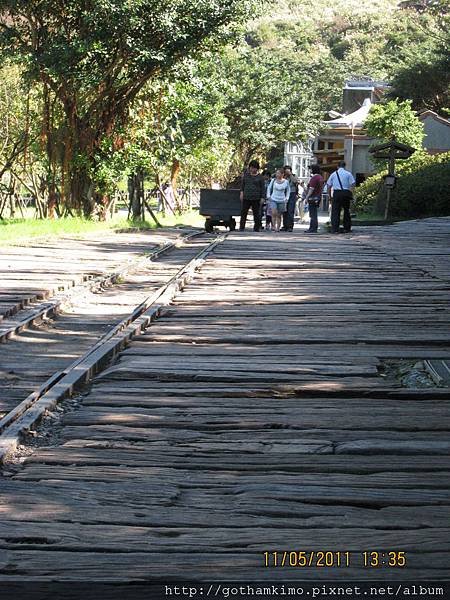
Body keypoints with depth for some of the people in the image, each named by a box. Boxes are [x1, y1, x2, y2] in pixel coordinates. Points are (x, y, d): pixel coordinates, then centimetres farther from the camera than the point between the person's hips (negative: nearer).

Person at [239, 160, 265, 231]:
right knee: (243, 212, -1)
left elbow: (262, 188, 2)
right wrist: (242, 191, 1)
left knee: (256, 214, 4)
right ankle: (241, 227, 2)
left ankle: (256, 228, 12)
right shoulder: (246, 175, 9)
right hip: (246, 198, 2)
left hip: (256, 198, -2)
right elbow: (242, 184, 15)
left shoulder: (260, 177, 2)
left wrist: (262, 197, -4)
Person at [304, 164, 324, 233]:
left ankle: (313, 228, -7)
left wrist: (307, 197, -16)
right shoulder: (320, 177, 15)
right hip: (318, 197, 10)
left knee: (313, 214, -7)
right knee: (313, 214, 14)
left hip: (313, 197, -10)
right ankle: (313, 228, 19)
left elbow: (311, 189, -19)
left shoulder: (314, 178, -16)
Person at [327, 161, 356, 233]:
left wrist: (330, 195, 15)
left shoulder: (333, 174, 10)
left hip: (336, 193, 0)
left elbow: (329, 186, 9)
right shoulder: (348, 174, 5)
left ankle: (335, 229, -9)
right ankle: (347, 229, 15)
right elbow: (353, 184, -6)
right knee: (346, 211, 12)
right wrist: (351, 193, 2)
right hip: (346, 193, 0)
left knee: (335, 211, -1)